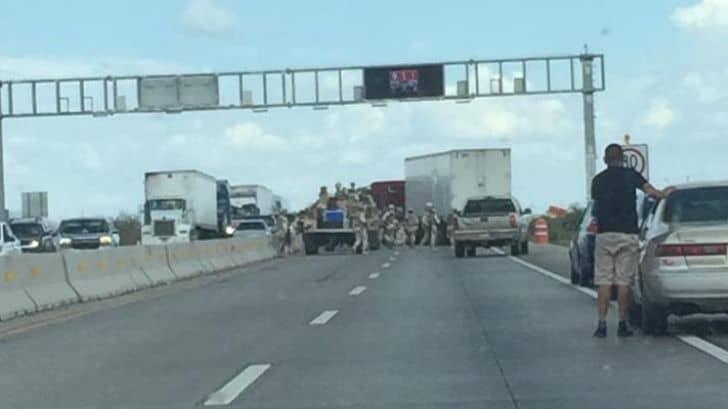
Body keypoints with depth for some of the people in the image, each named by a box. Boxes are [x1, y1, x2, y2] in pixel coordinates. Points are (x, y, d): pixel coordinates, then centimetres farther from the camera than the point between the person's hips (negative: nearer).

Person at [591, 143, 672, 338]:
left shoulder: (598, 180, 8)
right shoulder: (631, 175, 2)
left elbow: (596, 207, 9)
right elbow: (650, 191, -9)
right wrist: (664, 194, 7)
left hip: (604, 234, 1)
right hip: (627, 234, -1)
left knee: (603, 281, 2)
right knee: (624, 281, 3)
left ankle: (602, 324, -4)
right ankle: (622, 325, 4)